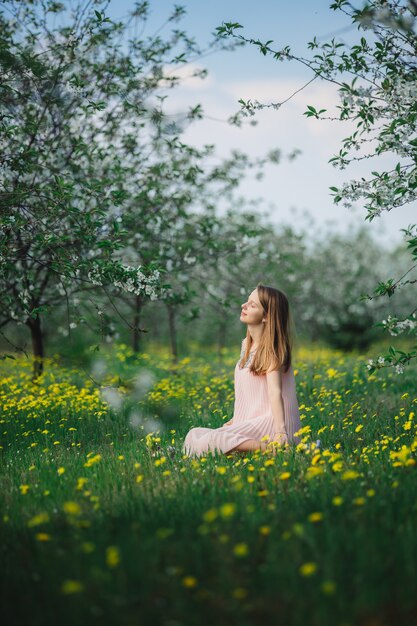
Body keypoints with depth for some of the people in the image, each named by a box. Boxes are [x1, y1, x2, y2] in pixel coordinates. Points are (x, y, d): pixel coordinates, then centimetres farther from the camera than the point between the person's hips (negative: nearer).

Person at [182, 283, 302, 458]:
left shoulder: (271, 349, -11)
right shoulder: (247, 345, 15)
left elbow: (274, 392, -24)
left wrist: (280, 431, -35)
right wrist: (235, 421, 13)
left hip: (270, 423, -9)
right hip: (251, 421, 9)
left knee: (206, 443, -25)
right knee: (195, 435, 0)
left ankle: (269, 448, -22)